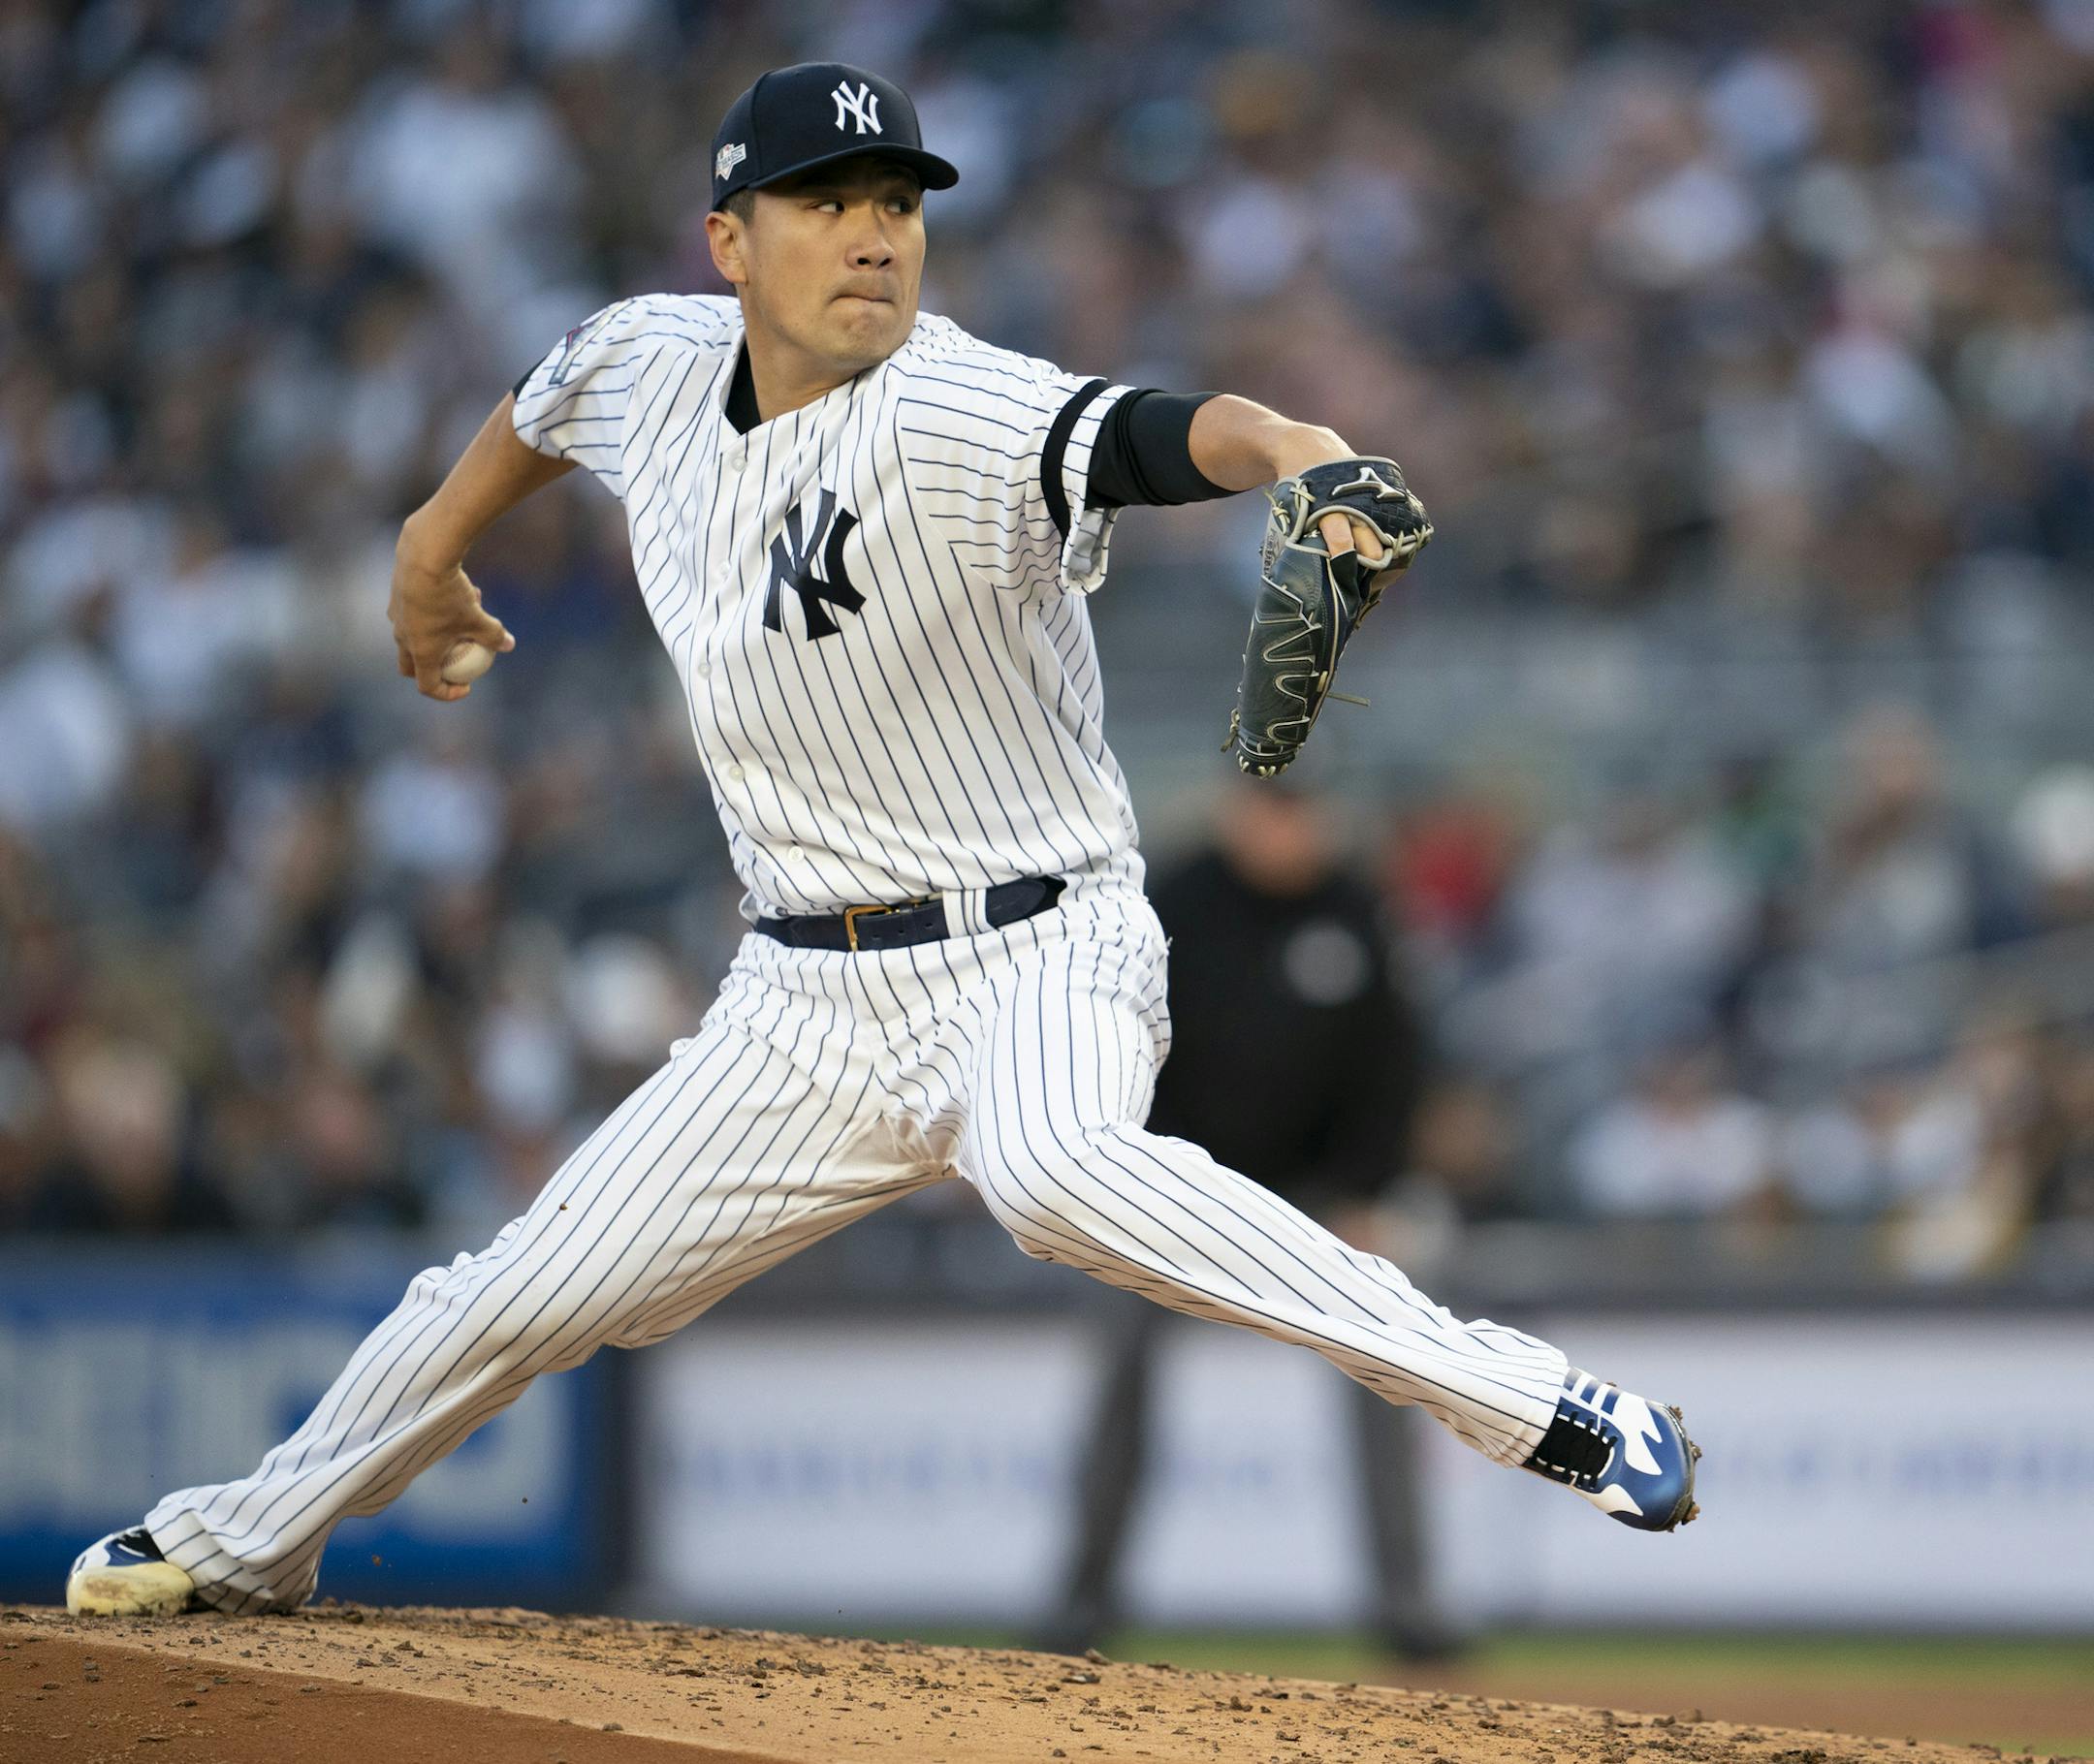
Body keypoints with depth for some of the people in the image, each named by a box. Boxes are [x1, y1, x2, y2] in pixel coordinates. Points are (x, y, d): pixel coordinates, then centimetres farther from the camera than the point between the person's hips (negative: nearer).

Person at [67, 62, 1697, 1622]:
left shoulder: (952, 417, -22)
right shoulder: (650, 365, -1)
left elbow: (1144, 435, -43)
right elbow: (546, 406, 25)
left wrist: (1296, 450, -64)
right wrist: (437, 541, 39)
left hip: (1033, 954, -7)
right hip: (809, 999, 7)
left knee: (1049, 1164, -39)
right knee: (523, 1295, 12)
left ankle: (1540, 1409, -39)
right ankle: (254, 1539, 39)